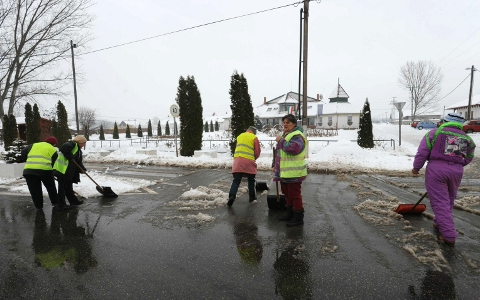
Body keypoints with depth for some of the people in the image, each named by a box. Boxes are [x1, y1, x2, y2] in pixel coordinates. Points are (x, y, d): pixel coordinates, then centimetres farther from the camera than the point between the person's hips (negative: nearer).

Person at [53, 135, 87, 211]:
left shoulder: (78, 150, 20)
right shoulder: (72, 144, -10)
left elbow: (78, 162, 20)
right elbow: (64, 148, -32)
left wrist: (82, 169, 6)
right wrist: (70, 157, -23)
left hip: (68, 172, 10)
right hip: (62, 170, -10)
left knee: (69, 187, 20)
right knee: (63, 187, -4)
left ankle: (73, 200, 34)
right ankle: (60, 205, 4)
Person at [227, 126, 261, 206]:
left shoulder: (239, 136, 19)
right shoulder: (254, 138, 4)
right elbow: (257, 152, 3)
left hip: (238, 160, 3)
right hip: (249, 161, -3)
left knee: (236, 180, 0)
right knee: (251, 180, 14)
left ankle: (232, 195, -18)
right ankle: (252, 197, 24)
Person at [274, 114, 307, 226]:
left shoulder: (297, 136, -16)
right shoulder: (285, 135, 17)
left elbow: (294, 148, -36)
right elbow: (280, 152, 25)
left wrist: (281, 141, -23)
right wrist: (275, 165, 24)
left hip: (293, 173, -10)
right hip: (284, 172, 10)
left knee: (294, 195, -2)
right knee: (287, 193, 19)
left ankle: (298, 218, 10)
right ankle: (290, 213, 34)